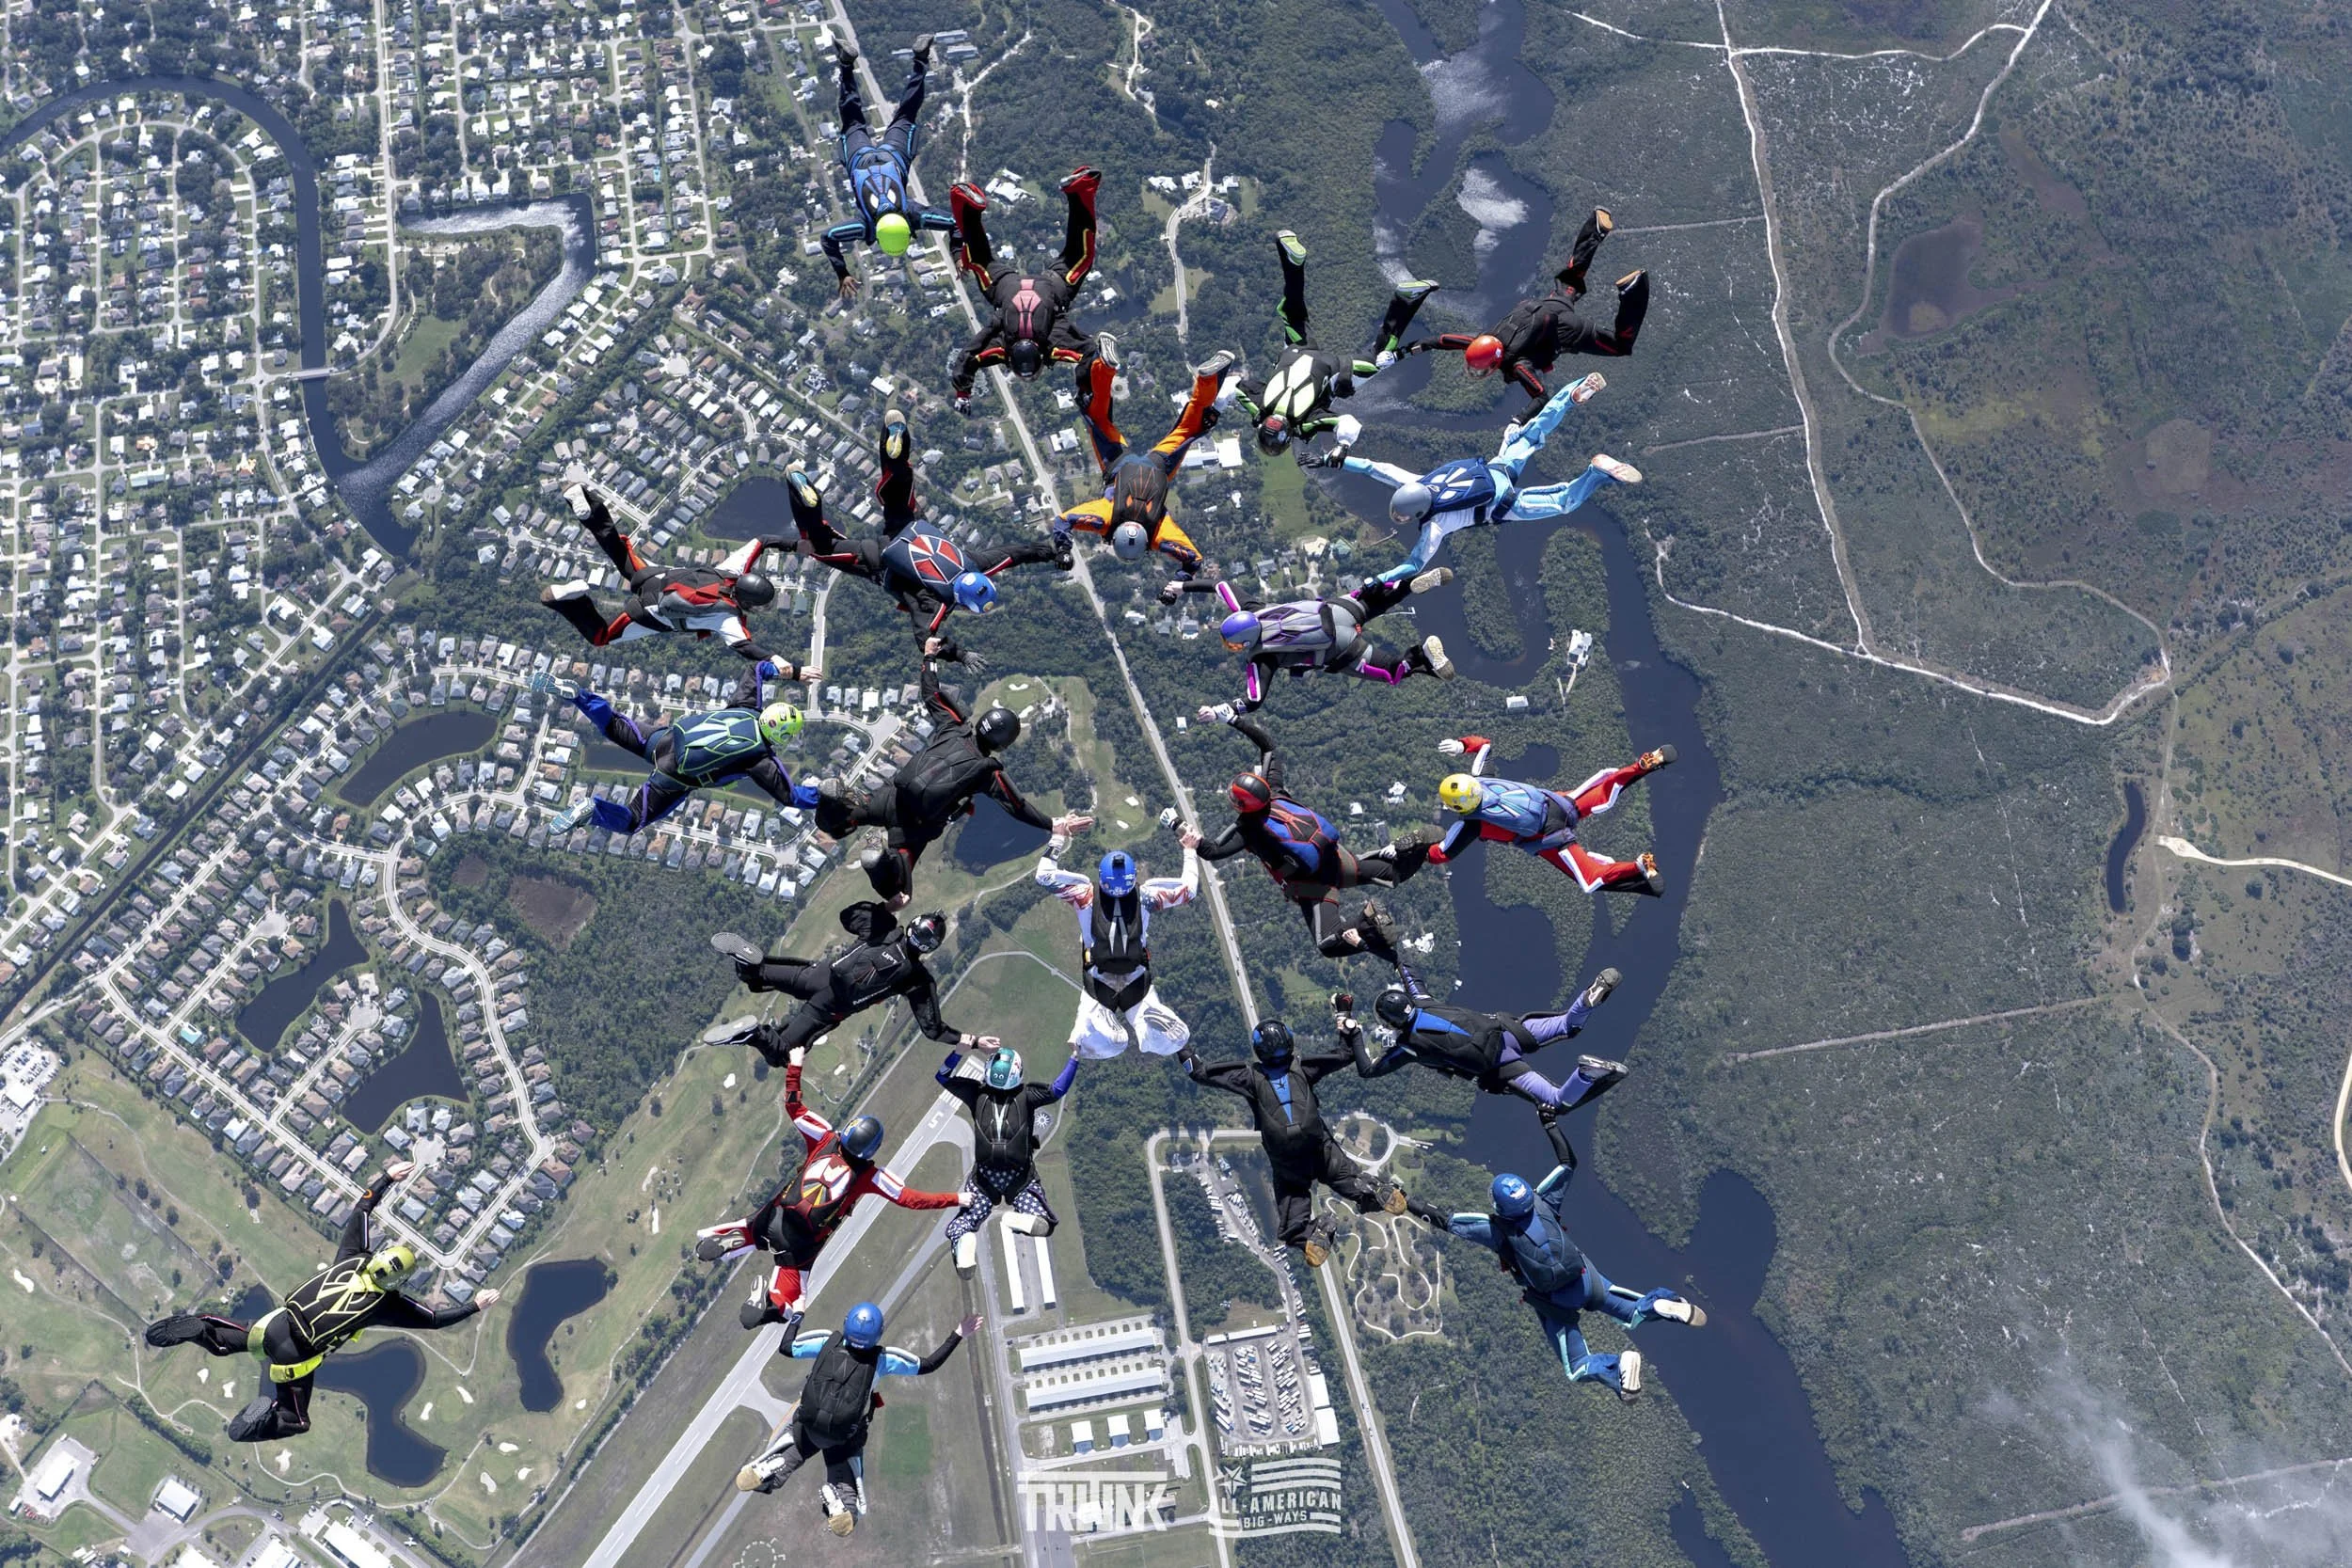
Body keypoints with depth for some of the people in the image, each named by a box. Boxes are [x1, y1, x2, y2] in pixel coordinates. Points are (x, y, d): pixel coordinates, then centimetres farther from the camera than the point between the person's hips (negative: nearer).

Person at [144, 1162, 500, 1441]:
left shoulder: (353, 1256, 3)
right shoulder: (386, 1303, -5)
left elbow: (362, 1208, 11)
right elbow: (436, 1319, -2)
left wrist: (388, 1177, 17)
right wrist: (476, 1305, 8)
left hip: (275, 1324, 5)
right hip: (296, 1356, -4)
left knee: (227, 1341, 33)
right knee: (296, 1421, 14)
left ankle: (197, 1328, 0)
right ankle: (263, 1419, -20)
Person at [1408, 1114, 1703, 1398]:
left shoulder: (1497, 1229, -22)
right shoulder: (1543, 1202, -14)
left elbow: (1445, 1221, -20)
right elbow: (1569, 1163, -2)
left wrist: (1406, 1203, -13)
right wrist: (1551, 1124, 2)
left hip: (1556, 1304, -3)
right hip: (1586, 1282, 3)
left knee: (1578, 1370, 12)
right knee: (1634, 1315, 22)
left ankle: (1618, 1366, -18)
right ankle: (1658, 1304, -11)